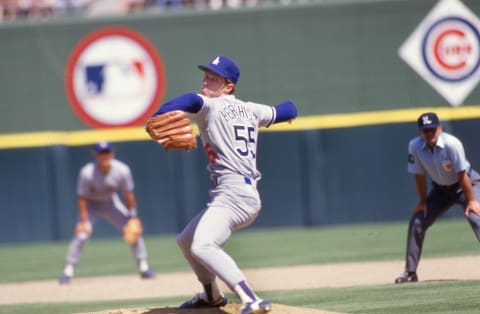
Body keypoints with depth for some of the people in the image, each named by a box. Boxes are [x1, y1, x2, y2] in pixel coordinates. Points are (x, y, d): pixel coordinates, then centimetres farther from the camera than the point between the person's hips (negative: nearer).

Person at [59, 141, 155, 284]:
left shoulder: (122, 170, -23)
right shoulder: (87, 173, -30)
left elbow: (128, 194, -11)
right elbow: (82, 199, -22)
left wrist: (132, 217, -10)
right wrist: (84, 222, -26)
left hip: (111, 203, 3)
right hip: (91, 205, -3)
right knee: (81, 234, -22)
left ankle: (143, 267, 7)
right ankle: (68, 271, -12)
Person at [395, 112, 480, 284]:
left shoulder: (451, 144, -31)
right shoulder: (415, 146, -19)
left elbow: (462, 175, -25)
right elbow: (419, 175, -7)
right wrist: (423, 202, -2)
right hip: (440, 189, 5)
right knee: (416, 222, -1)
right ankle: (410, 272, 10)